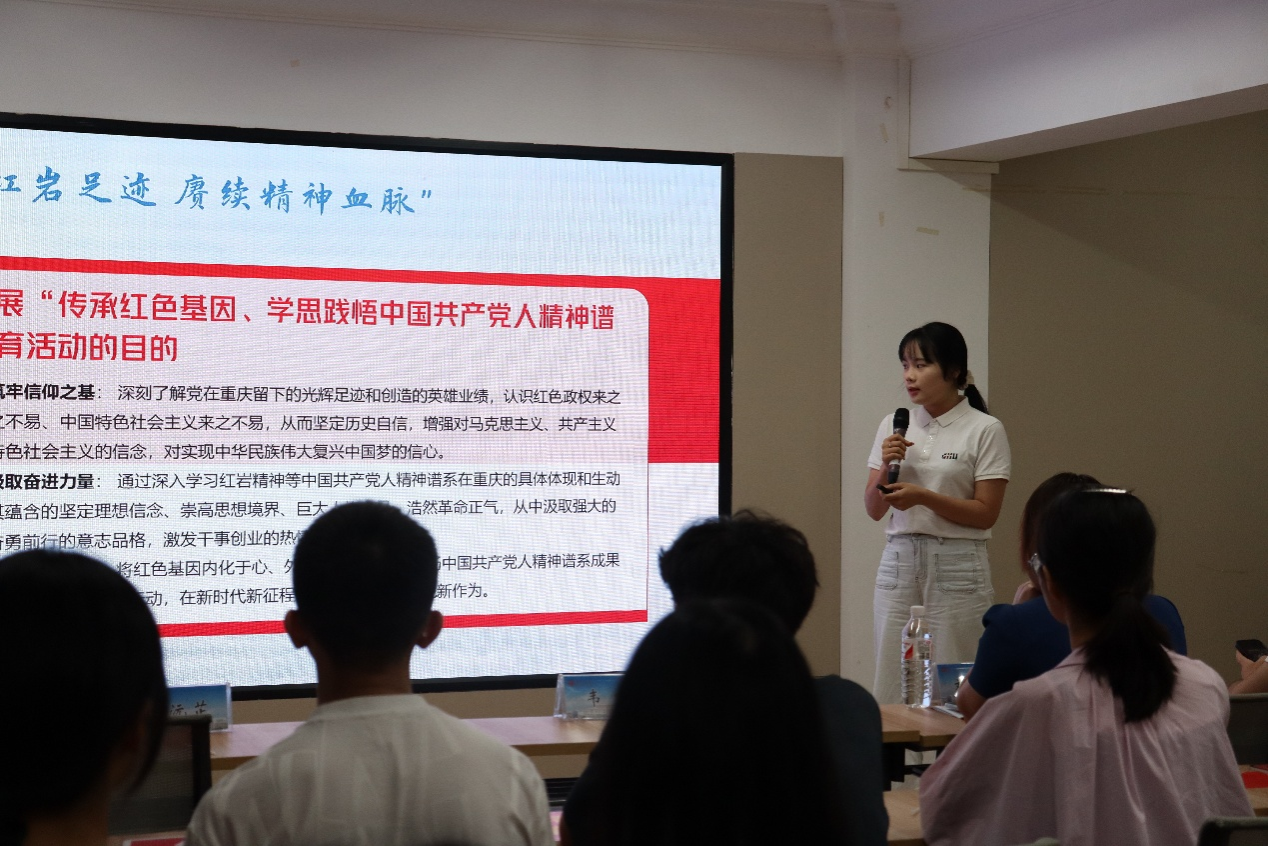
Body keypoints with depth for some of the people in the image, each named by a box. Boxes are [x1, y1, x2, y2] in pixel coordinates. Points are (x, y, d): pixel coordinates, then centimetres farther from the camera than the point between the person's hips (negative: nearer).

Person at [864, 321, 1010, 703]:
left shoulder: (985, 430, -5)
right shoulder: (893, 427, 9)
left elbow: (986, 514, -8)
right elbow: (874, 509, 9)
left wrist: (924, 497, -19)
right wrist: (887, 465, -10)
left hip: (957, 568, -4)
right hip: (899, 561, 4)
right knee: (890, 687, 3)